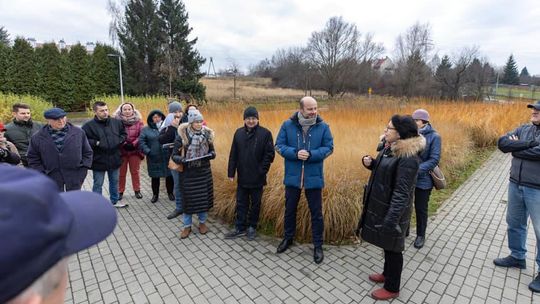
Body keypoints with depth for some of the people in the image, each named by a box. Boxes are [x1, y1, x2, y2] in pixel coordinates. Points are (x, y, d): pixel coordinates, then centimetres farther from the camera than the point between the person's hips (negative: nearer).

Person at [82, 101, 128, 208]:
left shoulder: (116, 122, 1)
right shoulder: (89, 125, -11)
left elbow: (123, 134, 15)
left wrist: (119, 141, -3)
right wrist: (96, 143, -20)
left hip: (114, 159, 4)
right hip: (99, 161, -4)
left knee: (114, 182, 19)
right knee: (98, 184, 9)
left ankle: (114, 201, 37)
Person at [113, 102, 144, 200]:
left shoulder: (138, 120, -2)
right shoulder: (117, 121, -5)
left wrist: (133, 144, -15)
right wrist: (123, 144, -17)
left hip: (135, 150, 1)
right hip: (121, 150, -1)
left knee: (135, 171, 12)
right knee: (121, 173, 10)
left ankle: (137, 190, 25)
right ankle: (120, 191, 24)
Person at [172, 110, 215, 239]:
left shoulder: (207, 134, -2)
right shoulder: (182, 136, -10)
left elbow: (212, 151, 8)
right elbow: (174, 155, -6)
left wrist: (211, 155, -15)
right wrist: (181, 160, -27)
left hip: (204, 172, 2)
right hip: (188, 173, -2)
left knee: (204, 197, 11)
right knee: (188, 199, 8)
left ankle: (202, 222, 32)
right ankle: (187, 226, 26)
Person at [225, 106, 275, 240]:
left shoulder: (265, 133, -9)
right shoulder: (239, 133, 4)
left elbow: (270, 154, -9)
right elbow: (233, 154, 4)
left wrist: (262, 171, -13)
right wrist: (231, 172, 1)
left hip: (257, 178, -3)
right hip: (242, 177, 3)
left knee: (255, 204, 12)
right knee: (241, 203, 12)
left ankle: (252, 227, 29)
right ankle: (240, 228, 25)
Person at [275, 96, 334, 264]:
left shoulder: (323, 126, -5)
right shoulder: (288, 125, -4)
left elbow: (329, 147, -4)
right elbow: (279, 145, -3)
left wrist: (311, 155, -20)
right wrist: (295, 153, -20)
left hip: (314, 178, -1)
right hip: (292, 177, 1)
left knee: (316, 213, 9)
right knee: (290, 210, 17)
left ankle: (318, 246, 27)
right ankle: (288, 238, 40)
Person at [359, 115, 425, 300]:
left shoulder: (408, 157, -25)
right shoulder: (391, 148, 4)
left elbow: (402, 192, -28)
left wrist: (391, 219, -31)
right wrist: (370, 163, -3)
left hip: (392, 210, -9)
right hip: (381, 206, 9)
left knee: (393, 248, 9)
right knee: (386, 244, 25)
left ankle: (392, 288, 29)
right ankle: (387, 273, 46)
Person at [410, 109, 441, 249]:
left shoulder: (434, 136, -11)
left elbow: (434, 159, -16)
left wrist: (417, 169, -27)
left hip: (423, 179, -3)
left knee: (421, 209, 12)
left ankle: (421, 235, 32)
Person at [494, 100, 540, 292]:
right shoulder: (524, 129, 6)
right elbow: (502, 143, -7)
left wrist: (515, 147, -10)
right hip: (515, 185, 6)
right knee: (514, 224, 18)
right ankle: (517, 257, 36)